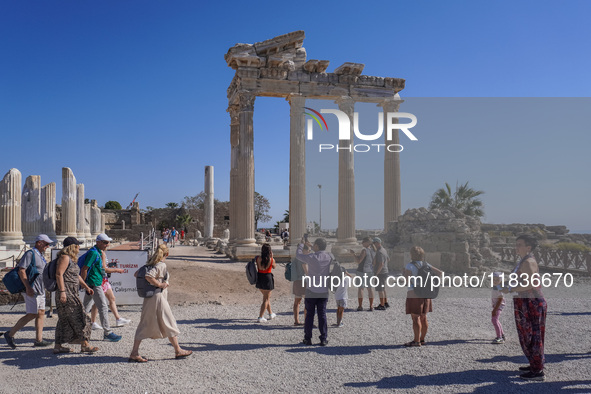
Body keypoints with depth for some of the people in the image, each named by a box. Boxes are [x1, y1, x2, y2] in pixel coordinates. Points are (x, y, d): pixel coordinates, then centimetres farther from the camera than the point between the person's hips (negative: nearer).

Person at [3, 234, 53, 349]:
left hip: (40, 290, 9)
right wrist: (28, 287, -24)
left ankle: (39, 340, 8)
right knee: (32, 314, -9)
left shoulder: (41, 256, 17)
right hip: (32, 290, -9)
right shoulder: (30, 254, -11)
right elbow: (21, 271, -19)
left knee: (41, 313, 6)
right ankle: (10, 334, 4)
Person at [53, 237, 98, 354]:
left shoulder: (72, 259, 19)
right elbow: (59, 274, -20)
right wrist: (62, 291, -25)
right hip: (66, 293, -10)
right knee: (79, 318, -6)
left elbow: (76, 275, 26)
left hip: (71, 293, 10)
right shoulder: (65, 257, -12)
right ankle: (84, 345, -2)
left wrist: (86, 287, 23)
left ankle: (58, 346, 16)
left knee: (64, 320, 12)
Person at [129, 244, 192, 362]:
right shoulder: (161, 265, -14)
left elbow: (136, 274, 15)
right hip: (158, 297, -8)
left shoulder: (150, 264, 10)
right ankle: (178, 351, 14)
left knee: (144, 325, 10)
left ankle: (134, 354, 9)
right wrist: (160, 284, -16)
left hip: (148, 299, 8)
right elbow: (148, 276, -27)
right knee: (169, 324, 4)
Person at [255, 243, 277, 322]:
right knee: (266, 299, 6)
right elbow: (274, 267, 8)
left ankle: (271, 314, 37)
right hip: (267, 278, -5)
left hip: (259, 278, 5)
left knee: (267, 297, 23)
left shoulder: (258, 258, -6)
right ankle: (260, 317, -1)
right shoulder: (271, 260, -12)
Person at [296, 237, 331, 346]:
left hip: (311, 290, -3)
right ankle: (324, 339, 8)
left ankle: (307, 338, 11)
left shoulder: (311, 257, -16)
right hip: (324, 291, 3)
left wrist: (302, 243, 15)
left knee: (309, 314, 7)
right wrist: (309, 245, 27)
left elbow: (298, 254, 0)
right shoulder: (329, 257, -3)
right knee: (322, 314, 8)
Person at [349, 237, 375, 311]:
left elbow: (358, 261, -18)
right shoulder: (373, 251, 7)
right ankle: (371, 306, 8)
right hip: (370, 271, 6)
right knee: (370, 288, 8)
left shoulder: (364, 250, -15)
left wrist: (353, 254, -7)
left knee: (361, 288, 0)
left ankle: (360, 306, 0)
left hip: (362, 270, -6)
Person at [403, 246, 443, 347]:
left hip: (414, 295, -7)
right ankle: (422, 339, 18)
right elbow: (440, 273, 5)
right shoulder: (426, 265, 7)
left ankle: (416, 341, -1)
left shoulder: (410, 266, -12)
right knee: (423, 318, 12)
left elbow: (407, 280, -21)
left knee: (415, 318, -3)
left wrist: (404, 273, -3)